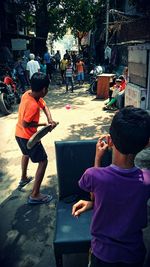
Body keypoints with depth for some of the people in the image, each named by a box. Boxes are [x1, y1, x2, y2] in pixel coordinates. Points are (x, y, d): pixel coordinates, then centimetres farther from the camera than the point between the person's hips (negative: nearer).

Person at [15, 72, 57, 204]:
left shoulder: (28, 93, -5)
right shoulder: (33, 105, -32)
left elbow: (45, 106, 0)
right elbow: (25, 124, -26)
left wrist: (50, 119, -17)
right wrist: (43, 124, -15)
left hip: (19, 134, 10)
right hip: (28, 136, -10)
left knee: (26, 154, 33)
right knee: (43, 161, 0)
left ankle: (24, 178, 54)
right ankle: (35, 195, 4)